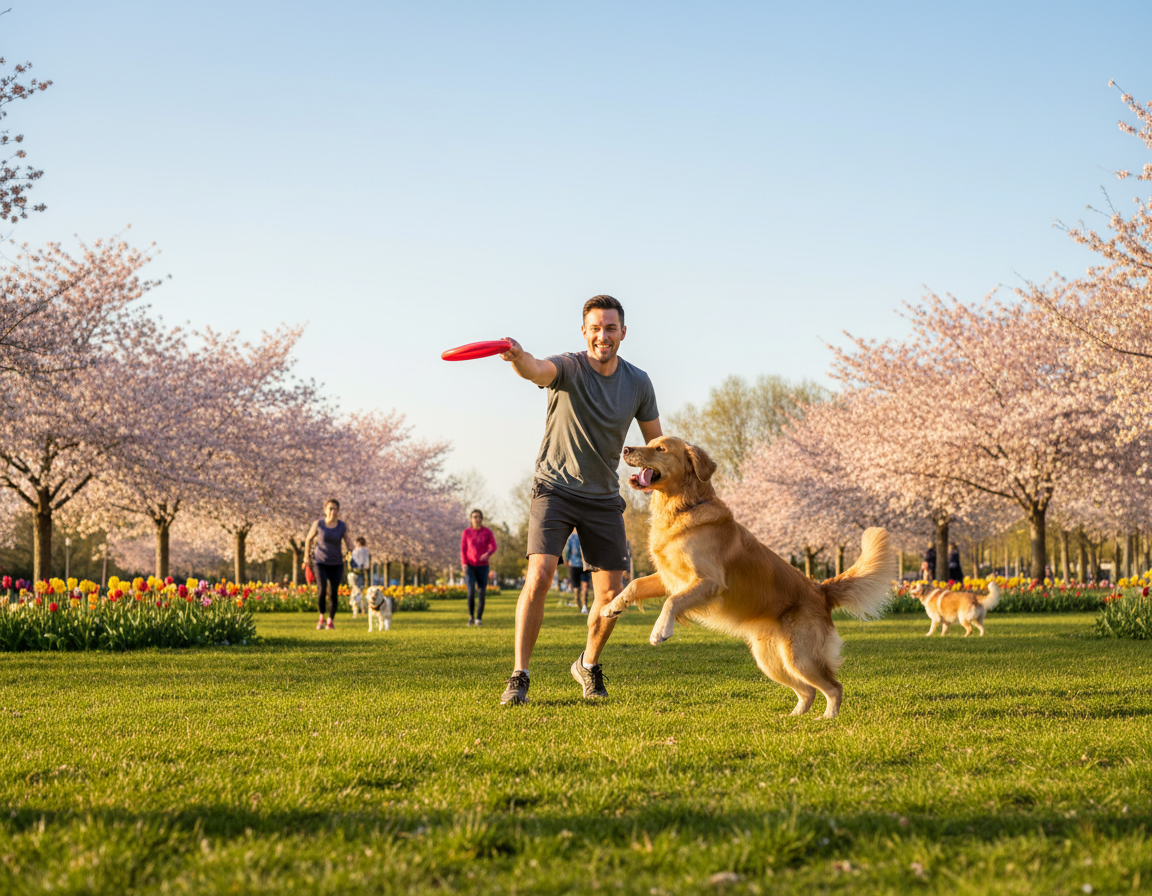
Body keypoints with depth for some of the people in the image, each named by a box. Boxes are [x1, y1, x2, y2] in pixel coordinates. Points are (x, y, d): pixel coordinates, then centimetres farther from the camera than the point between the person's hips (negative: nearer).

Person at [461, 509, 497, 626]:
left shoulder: (487, 532, 4)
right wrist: (463, 564, -8)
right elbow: (463, 549, 5)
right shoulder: (466, 532, 5)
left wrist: (488, 553, -25)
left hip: (482, 566, 0)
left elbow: (493, 546, -3)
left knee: (481, 593, -5)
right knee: (471, 591, -16)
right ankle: (471, 617, -4)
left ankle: (479, 618, 4)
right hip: (470, 566, 0)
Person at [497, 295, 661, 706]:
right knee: (539, 576, -21)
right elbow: (537, 369, -40)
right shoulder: (569, 368, -15)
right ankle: (519, 676, -12)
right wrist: (518, 357, -64)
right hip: (555, 488, -4)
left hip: (603, 498, 4)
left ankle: (589, 664, 28)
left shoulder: (638, 383, -1)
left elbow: (655, 442, 11)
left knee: (610, 593, 0)